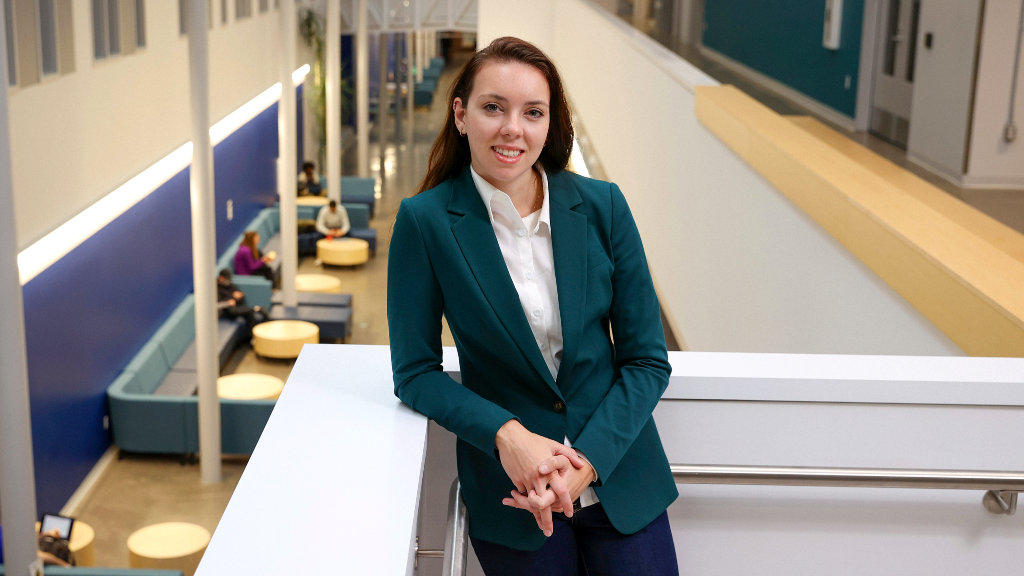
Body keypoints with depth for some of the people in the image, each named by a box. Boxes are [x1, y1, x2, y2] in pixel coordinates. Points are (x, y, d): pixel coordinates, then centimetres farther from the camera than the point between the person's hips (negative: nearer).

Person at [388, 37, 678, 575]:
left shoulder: (601, 206, -6)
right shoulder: (425, 221, -10)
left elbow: (648, 360, -3)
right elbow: (415, 371, -5)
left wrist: (586, 461, -15)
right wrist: (507, 434, -20)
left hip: (618, 472, 2)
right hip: (509, 493, -1)